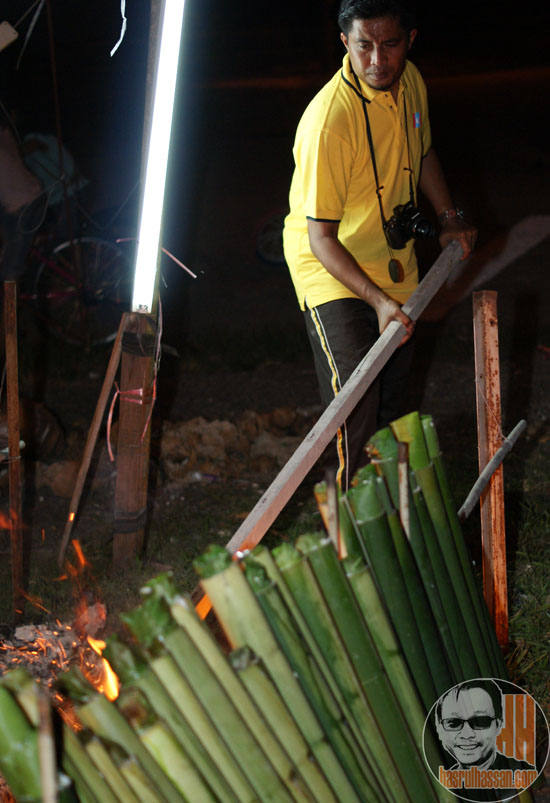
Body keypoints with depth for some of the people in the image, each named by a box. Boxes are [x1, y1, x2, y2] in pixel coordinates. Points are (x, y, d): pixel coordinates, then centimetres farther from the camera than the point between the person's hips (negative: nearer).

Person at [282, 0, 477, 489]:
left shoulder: (410, 81, -9)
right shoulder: (328, 122, -32)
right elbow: (321, 238, -28)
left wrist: (451, 218, 11)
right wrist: (378, 300, -33)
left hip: (392, 256, 7)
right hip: (331, 266, -7)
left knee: (393, 390, 19)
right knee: (356, 398, -14)